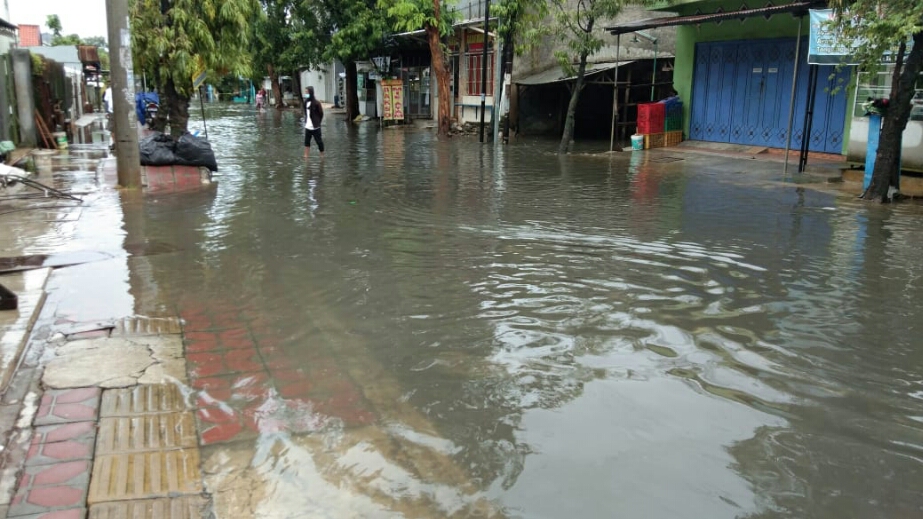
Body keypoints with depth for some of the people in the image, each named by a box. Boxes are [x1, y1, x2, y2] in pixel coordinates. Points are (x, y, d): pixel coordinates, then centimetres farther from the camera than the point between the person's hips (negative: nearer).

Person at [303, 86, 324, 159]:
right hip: (307, 127, 6)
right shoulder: (306, 102, 5)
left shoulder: (316, 103, -13)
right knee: (307, 141, 7)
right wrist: (306, 121, 8)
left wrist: (317, 123, -1)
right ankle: (306, 156, 11)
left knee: (319, 141, 5)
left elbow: (321, 114, -7)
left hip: (315, 127, -6)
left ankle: (322, 155, 19)